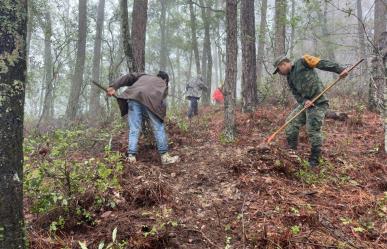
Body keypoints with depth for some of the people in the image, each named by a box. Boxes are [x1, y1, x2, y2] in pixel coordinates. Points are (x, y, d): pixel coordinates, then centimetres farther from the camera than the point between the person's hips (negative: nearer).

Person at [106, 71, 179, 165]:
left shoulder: (144, 76, 39)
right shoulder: (163, 83, 31)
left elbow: (129, 77, 25)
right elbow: (161, 99, 12)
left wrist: (114, 87, 18)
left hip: (133, 96, 3)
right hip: (149, 99, -3)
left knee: (134, 129, 4)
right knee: (158, 128, 4)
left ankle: (131, 156, -1)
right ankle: (165, 156, 5)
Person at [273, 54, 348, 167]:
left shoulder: (302, 62, -3)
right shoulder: (289, 77, 18)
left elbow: (322, 63, -10)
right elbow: (296, 94, 12)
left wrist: (340, 69, -20)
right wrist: (304, 101, -10)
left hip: (318, 103, -8)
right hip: (305, 103, 8)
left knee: (313, 131, -8)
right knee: (291, 123, 0)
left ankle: (314, 161, 2)